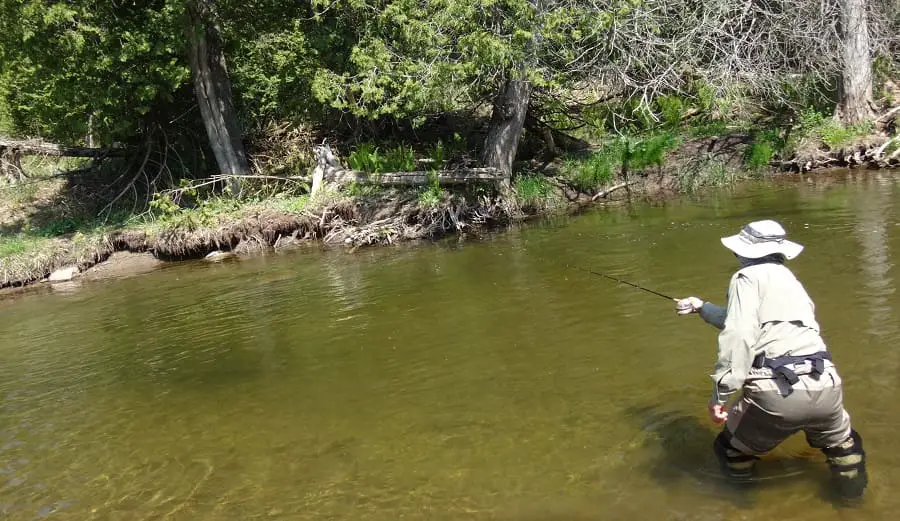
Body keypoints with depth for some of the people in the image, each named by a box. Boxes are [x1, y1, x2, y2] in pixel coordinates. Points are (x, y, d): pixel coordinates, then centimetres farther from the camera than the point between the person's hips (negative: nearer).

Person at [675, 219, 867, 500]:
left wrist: (721, 391, -13)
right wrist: (702, 308, 54)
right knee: (840, 442, 38)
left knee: (733, 450, 21)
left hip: (776, 391, -6)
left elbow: (739, 333, -12)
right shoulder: (790, 280, 28)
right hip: (824, 387, 7)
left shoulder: (748, 276, 6)